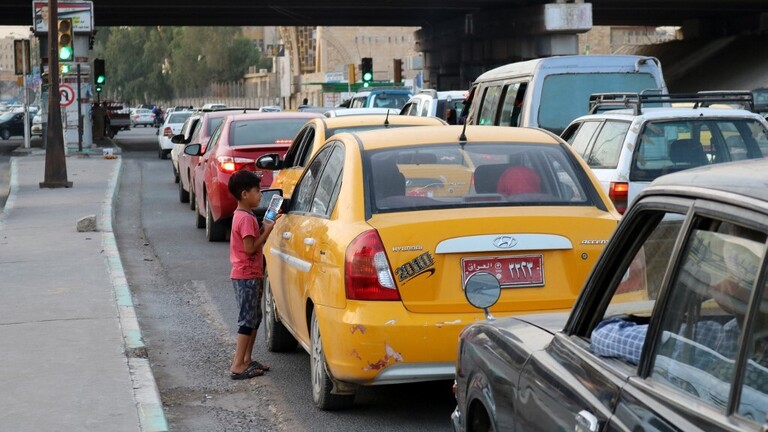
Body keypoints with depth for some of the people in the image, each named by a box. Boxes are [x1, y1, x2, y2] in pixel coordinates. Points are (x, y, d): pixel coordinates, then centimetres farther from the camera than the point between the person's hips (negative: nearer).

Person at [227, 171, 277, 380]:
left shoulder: (242, 215, 14)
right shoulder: (246, 218, -18)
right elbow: (250, 248, -23)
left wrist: (265, 228, 7)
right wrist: (267, 231, -16)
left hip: (250, 275, 10)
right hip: (247, 276, -10)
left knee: (254, 318, 16)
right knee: (248, 321, -7)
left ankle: (247, 360, 21)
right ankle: (238, 366, -7)